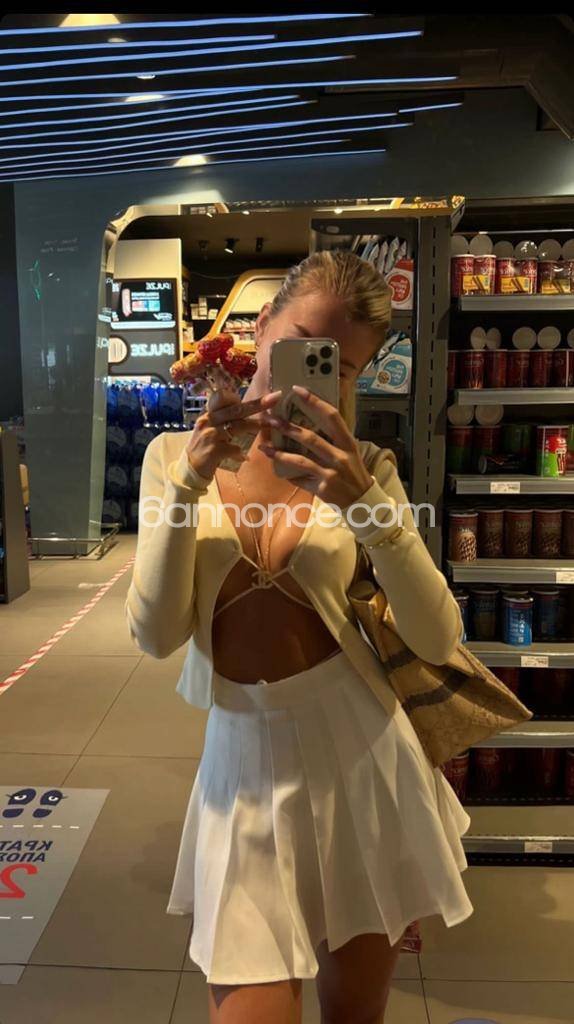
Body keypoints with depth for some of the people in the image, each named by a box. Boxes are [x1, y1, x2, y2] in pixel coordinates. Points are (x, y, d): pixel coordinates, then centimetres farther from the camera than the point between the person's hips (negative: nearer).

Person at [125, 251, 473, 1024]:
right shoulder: (175, 455, -2)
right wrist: (189, 485, -22)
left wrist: (367, 503, -27)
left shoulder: (362, 469, -4)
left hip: (360, 751, 1)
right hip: (244, 758, 0)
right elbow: (155, 635, -10)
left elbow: (438, 642, -13)